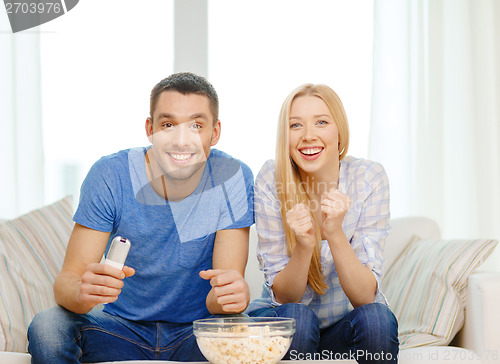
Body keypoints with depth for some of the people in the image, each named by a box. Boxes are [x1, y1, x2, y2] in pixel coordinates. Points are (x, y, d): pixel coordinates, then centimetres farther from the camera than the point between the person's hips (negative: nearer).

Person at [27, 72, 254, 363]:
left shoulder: (233, 178, -13)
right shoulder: (109, 176, -13)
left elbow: (222, 301, -15)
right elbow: (67, 280, -17)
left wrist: (234, 294, -42)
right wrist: (82, 292, -43)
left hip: (196, 331, 0)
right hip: (122, 328, 1)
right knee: (47, 328, -27)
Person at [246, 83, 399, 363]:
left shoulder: (369, 179, -15)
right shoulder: (271, 180, -15)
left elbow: (365, 297, -18)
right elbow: (283, 296, -14)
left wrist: (335, 233, -34)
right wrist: (303, 245, -34)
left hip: (348, 324, 1)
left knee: (377, 318, -30)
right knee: (296, 318, -32)